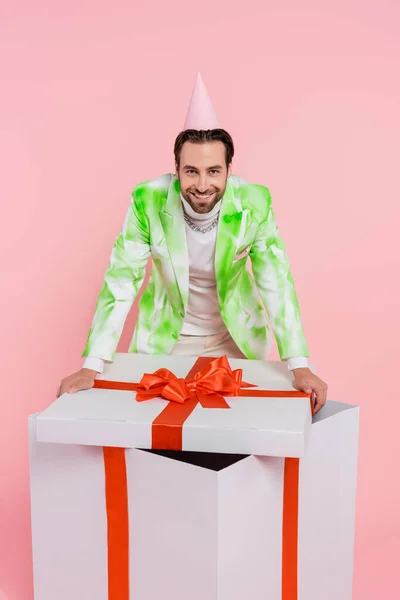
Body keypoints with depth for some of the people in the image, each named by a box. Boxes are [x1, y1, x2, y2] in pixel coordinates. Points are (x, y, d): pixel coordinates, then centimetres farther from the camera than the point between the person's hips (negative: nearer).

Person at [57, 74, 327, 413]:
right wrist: (91, 367, -25)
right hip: (165, 337, 0)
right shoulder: (148, 201, -22)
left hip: (236, 336, 1)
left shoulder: (254, 203, -21)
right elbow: (121, 282, -19)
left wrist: (300, 367, -27)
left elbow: (277, 284, -19)